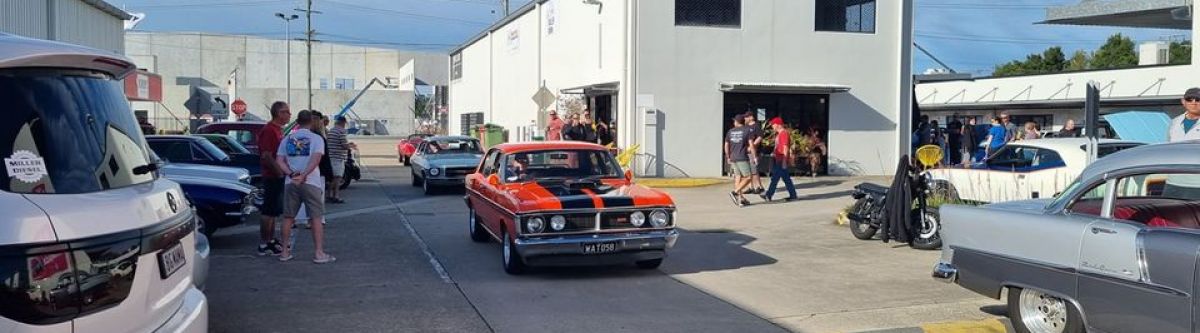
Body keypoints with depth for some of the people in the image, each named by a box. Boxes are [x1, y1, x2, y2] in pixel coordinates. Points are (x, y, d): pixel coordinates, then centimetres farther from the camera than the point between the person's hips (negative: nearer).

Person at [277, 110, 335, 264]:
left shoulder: (287, 139, 12)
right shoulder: (316, 138, -1)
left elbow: (279, 160, 1)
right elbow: (316, 159, -16)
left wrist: (291, 174, -9)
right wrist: (303, 175, -19)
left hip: (291, 183, 4)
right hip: (311, 182, -4)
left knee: (288, 217, 12)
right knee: (316, 217, 0)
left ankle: (285, 251, 16)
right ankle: (319, 253, -4)